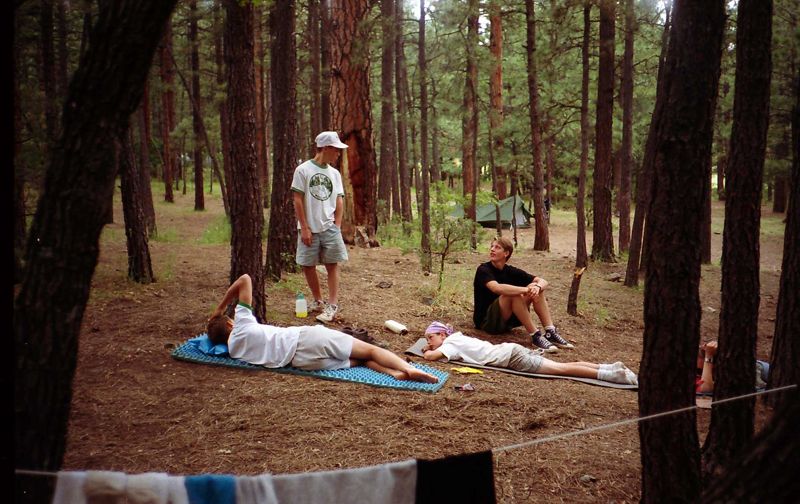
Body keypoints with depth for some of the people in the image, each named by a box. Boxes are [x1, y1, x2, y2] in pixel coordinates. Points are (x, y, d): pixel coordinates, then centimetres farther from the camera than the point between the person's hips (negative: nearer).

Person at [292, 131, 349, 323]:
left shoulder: (334, 173, 8)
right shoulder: (303, 170, -4)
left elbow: (339, 202, 9)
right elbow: (298, 200, -6)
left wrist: (337, 227, -1)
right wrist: (304, 228, -9)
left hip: (330, 227, 2)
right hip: (309, 228, -2)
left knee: (332, 264, -2)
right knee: (307, 265, 5)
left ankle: (332, 305, 1)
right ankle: (318, 301, 22)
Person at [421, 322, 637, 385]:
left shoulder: (451, 343, -7)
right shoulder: (457, 337, 17)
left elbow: (430, 356, -21)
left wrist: (427, 352, 1)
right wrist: (430, 348, 24)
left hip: (512, 356, -8)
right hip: (510, 351, 8)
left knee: (561, 368, -13)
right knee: (563, 366, 4)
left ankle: (610, 373, -16)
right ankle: (609, 368, 0)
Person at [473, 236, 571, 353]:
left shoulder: (511, 271, 4)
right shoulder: (483, 270, -13)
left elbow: (543, 281, -4)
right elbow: (497, 288, -35)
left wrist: (537, 287, -27)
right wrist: (526, 289, -39)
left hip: (508, 319, 6)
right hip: (486, 321, -6)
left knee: (537, 287, -8)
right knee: (514, 294, -31)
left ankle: (551, 333, -17)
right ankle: (535, 336, -26)